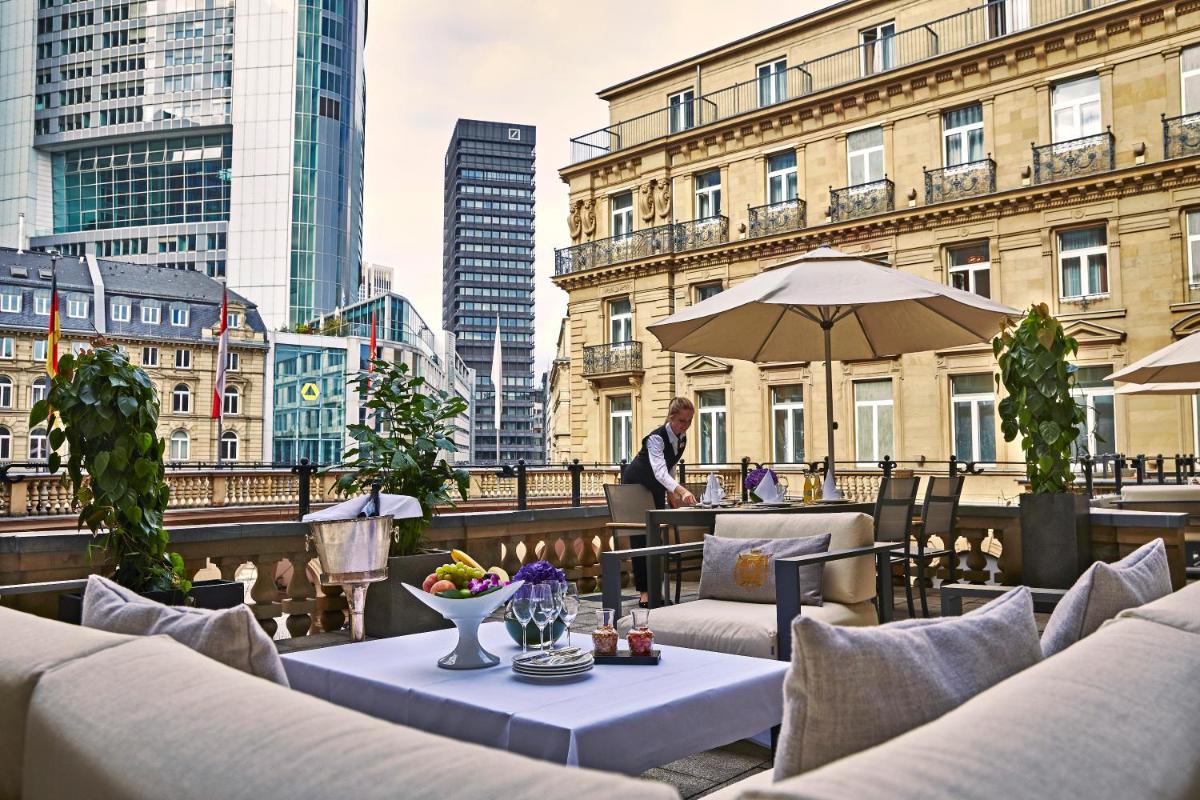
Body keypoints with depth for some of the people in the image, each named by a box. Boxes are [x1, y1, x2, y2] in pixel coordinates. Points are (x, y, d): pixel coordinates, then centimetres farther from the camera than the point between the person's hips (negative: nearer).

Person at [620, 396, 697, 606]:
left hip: (656, 487, 8)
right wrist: (681, 490, -60)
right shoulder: (656, 438, -30)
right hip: (635, 484, -7)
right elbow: (659, 471, -46)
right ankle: (644, 591, -7)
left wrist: (671, 492, -1)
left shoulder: (682, 439, -6)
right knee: (640, 536, -8)